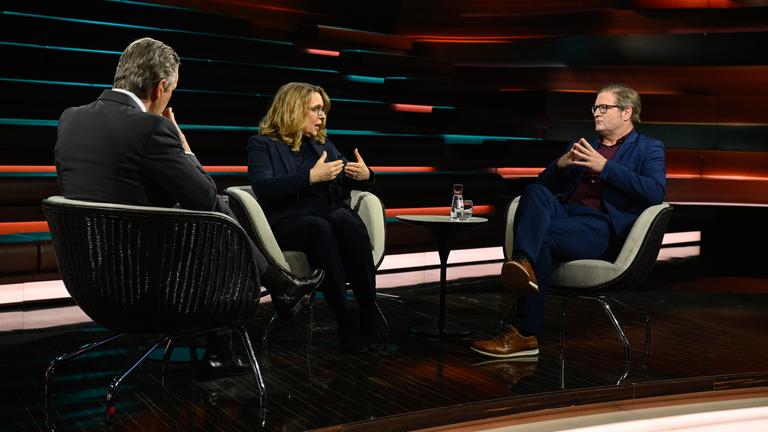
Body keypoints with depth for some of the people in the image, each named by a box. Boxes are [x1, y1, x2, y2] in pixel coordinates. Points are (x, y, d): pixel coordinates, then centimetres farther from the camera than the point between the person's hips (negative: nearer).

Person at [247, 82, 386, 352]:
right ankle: (345, 322, -35)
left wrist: (364, 175, 1)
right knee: (320, 229, -37)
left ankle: (370, 311, -31)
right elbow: (262, 188, -11)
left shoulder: (323, 144, 24)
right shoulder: (262, 145, 8)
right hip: (287, 223, -3)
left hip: (330, 214, 4)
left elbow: (347, 185, 25)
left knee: (347, 221, -33)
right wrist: (311, 176, -18)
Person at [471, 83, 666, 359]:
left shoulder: (648, 148, 14)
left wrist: (604, 166, -12)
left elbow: (656, 192, -6)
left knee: (542, 239, -32)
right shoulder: (583, 147, 31)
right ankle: (522, 263, -52)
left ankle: (524, 334, -34)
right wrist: (560, 164, 2)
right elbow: (545, 183, 25)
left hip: (603, 227, -5)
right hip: (565, 213, 5)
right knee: (535, 192, -28)